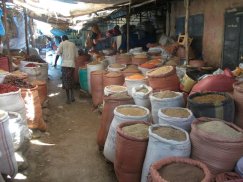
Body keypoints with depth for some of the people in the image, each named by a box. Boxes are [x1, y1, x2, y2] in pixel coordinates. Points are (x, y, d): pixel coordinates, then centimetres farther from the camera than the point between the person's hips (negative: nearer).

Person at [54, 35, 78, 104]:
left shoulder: (62, 44, 3)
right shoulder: (73, 44, 14)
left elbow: (58, 54, -4)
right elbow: (76, 55, 12)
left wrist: (55, 63, 5)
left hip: (65, 64, -4)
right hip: (72, 64, 4)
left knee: (66, 82, 2)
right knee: (71, 81, 17)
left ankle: (68, 99, 4)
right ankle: (72, 96, 17)